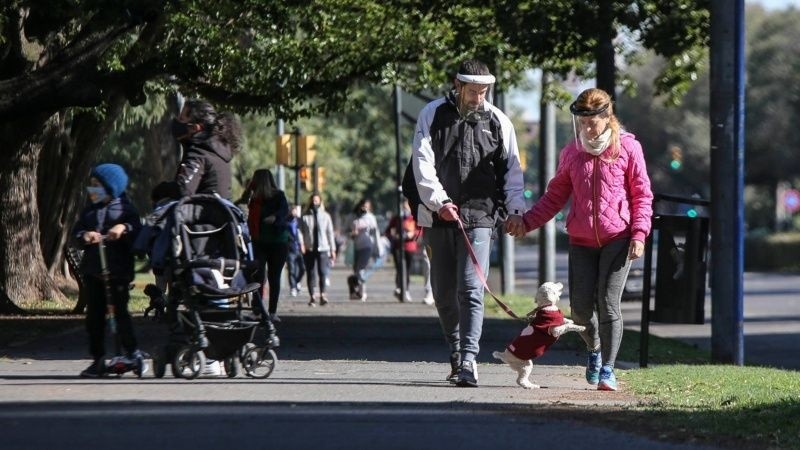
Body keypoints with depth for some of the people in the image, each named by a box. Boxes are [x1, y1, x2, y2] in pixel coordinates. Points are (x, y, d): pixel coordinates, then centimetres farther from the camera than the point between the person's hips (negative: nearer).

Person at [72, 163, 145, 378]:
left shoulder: (124, 208, 2)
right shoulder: (89, 209, 16)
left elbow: (138, 228, -9)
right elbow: (76, 232, 7)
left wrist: (124, 228, -28)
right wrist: (85, 236, -15)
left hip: (117, 269, -5)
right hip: (92, 268, 5)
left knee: (120, 310, -8)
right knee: (94, 314, 4)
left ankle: (133, 353, 4)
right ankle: (98, 360, 9)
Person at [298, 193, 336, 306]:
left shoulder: (325, 216, 9)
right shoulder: (305, 217, 6)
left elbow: (330, 233, 11)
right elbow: (300, 231, 2)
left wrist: (333, 250, 9)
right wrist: (301, 244, -15)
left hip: (323, 249, 0)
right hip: (309, 249, 0)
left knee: (323, 272, -14)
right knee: (311, 273, 2)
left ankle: (323, 295, -14)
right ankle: (312, 297, 8)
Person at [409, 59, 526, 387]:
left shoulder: (498, 121, 5)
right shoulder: (433, 115, 3)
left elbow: (511, 169, 11)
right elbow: (423, 163, -5)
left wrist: (514, 209, -1)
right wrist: (439, 201, -18)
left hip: (479, 216, -2)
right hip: (438, 217, 2)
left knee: (471, 290, -14)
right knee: (443, 292, 10)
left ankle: (468, 361, -19)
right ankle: (456, 353, 26)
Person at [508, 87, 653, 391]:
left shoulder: (628, 148, -2)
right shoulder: (571, 152, 8)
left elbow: (642, 195, 0)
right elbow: (556, 195, 13)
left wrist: (639, 234, -10)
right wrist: (527, 222, 2)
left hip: (618, 239, -3)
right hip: (581, 241, 3)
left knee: (608, 304, -9)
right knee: (580, 306, 1)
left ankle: (607, 369, 1)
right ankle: (595, 349, 30)